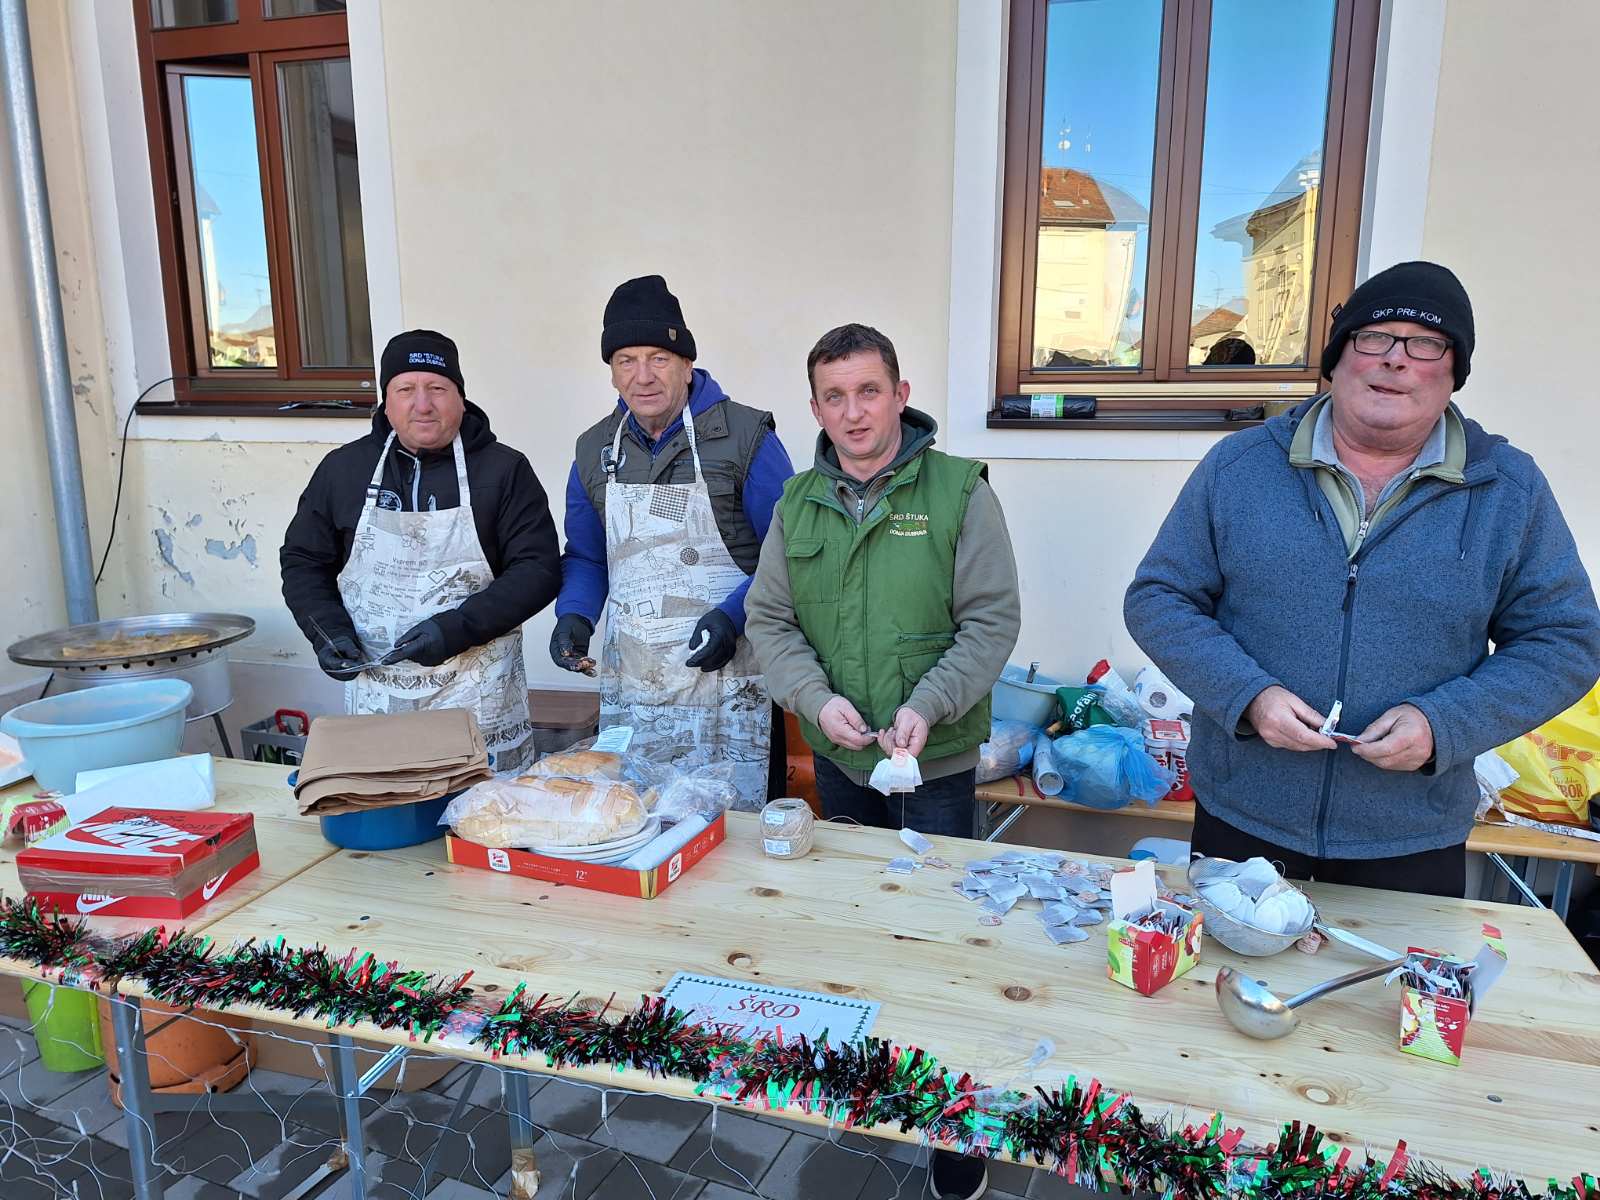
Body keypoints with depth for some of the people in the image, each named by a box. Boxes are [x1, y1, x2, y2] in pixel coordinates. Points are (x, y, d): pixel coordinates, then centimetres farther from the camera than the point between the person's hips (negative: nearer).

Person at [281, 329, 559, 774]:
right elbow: (302, 561, 15)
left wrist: (460, 627, -17)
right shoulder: (343, 468, 7)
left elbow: (538, 569, -6)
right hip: (374, 696, 3)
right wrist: (328, 630, -2)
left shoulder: (504, 469, -2)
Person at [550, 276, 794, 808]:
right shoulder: (593, 449, 8)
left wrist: (733, 616, -16)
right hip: (628, 691, 5)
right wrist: (574, 615, -1)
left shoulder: (744, 436, -7)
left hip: (729, 685, -4)